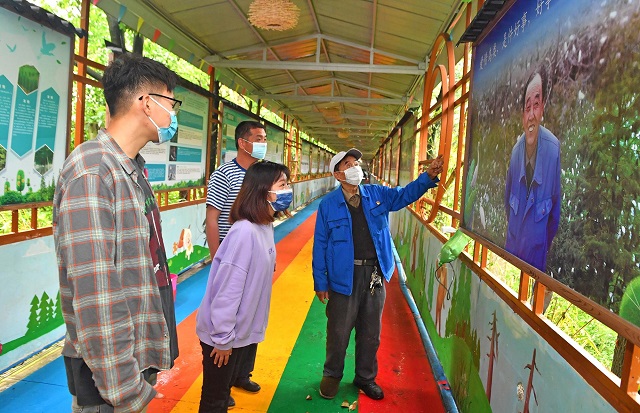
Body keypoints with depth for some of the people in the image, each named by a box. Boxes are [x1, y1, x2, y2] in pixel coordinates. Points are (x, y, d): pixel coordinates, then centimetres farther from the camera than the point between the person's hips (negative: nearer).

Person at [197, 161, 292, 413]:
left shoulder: (266, 227, 0)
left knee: (225, 390, 26)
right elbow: (227, 290, -25)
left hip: (243, 332, 8)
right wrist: (223, 338, -18)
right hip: (224, 335, -8)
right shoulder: (245, 232, -28)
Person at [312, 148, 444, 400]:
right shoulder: (328, 204, -7)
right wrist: (320, 282, -6)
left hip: (374, 274, 4)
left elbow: (405, 195, 11)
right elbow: (320, 245, -5)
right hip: (344, 275, -3)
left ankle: (366, 377, 37)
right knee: (339, 331, 10)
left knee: (370, 332, 17)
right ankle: (332, 375, 34)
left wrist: (429, 176, -6)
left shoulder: (377, 194, 3)